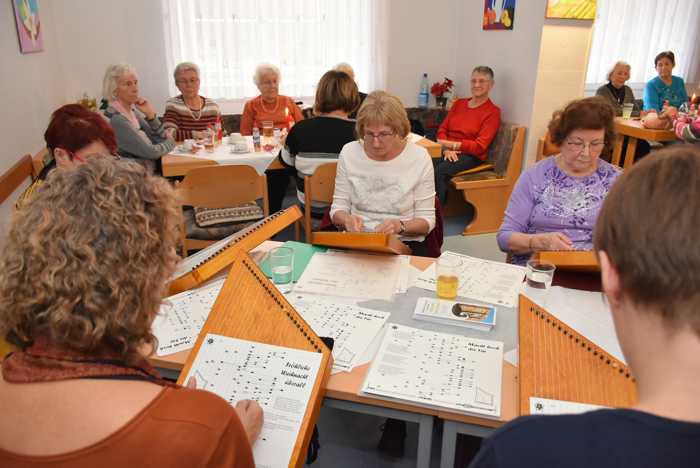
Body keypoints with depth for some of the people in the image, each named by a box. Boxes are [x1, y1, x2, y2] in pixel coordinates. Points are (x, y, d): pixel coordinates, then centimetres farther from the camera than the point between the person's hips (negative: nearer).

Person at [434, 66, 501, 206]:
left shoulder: (493, 112, -1)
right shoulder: (459, 103, 18)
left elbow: (479, 147, -9)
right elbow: (442, 129, 11)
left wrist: (452, 145, -17)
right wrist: (446, 149, -10)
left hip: (470, 156, -4)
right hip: (448, 151, 4)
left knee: (440, 171, -33)